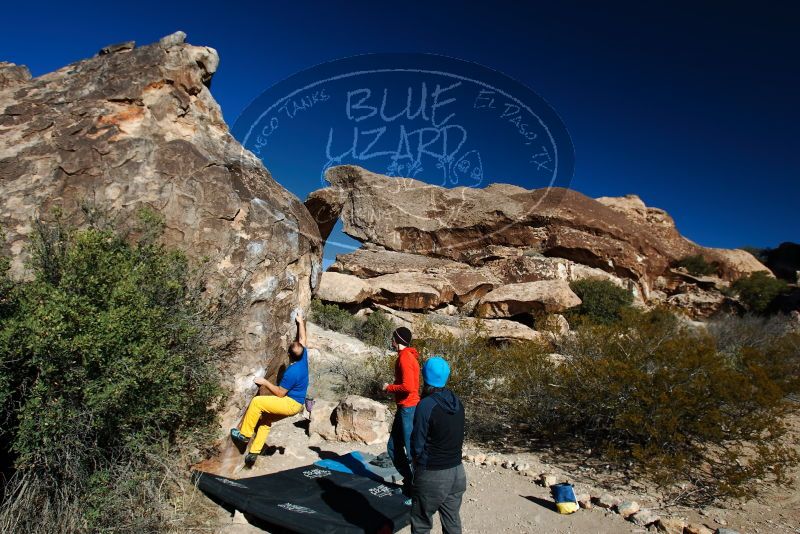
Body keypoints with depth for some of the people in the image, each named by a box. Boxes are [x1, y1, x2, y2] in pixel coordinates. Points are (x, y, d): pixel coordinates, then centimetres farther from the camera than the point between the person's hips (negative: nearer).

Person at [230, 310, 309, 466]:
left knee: (256, 402, -14)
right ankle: (254, 452, 19)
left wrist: (264, 382, -13)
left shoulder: (291, 372, -27)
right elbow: (303, 339, 12)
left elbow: (280, 393, -20)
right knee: (265, 419, 17)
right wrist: (301, 322, 20)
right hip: (296, 403, 10)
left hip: (291, 404, -10)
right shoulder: (303, 357, -5)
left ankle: (244, 434, -3)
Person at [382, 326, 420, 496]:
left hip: (408, 409, -10)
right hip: (403, 408, 10)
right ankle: (409, 482, 27)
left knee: (412, 452, -3)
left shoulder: (405, 357, -17)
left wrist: (389, 388, -12)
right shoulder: (407, 356, 13)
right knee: (393, 447, 17)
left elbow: (408, 387, -26)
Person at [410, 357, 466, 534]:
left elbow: (417, 445, -13)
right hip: (457, 472, 6)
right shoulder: (457, 402, 0)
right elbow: (458, 436, 7)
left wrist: (419, 461, 6)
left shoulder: (426, 405, -19)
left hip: (432, 477, -6)